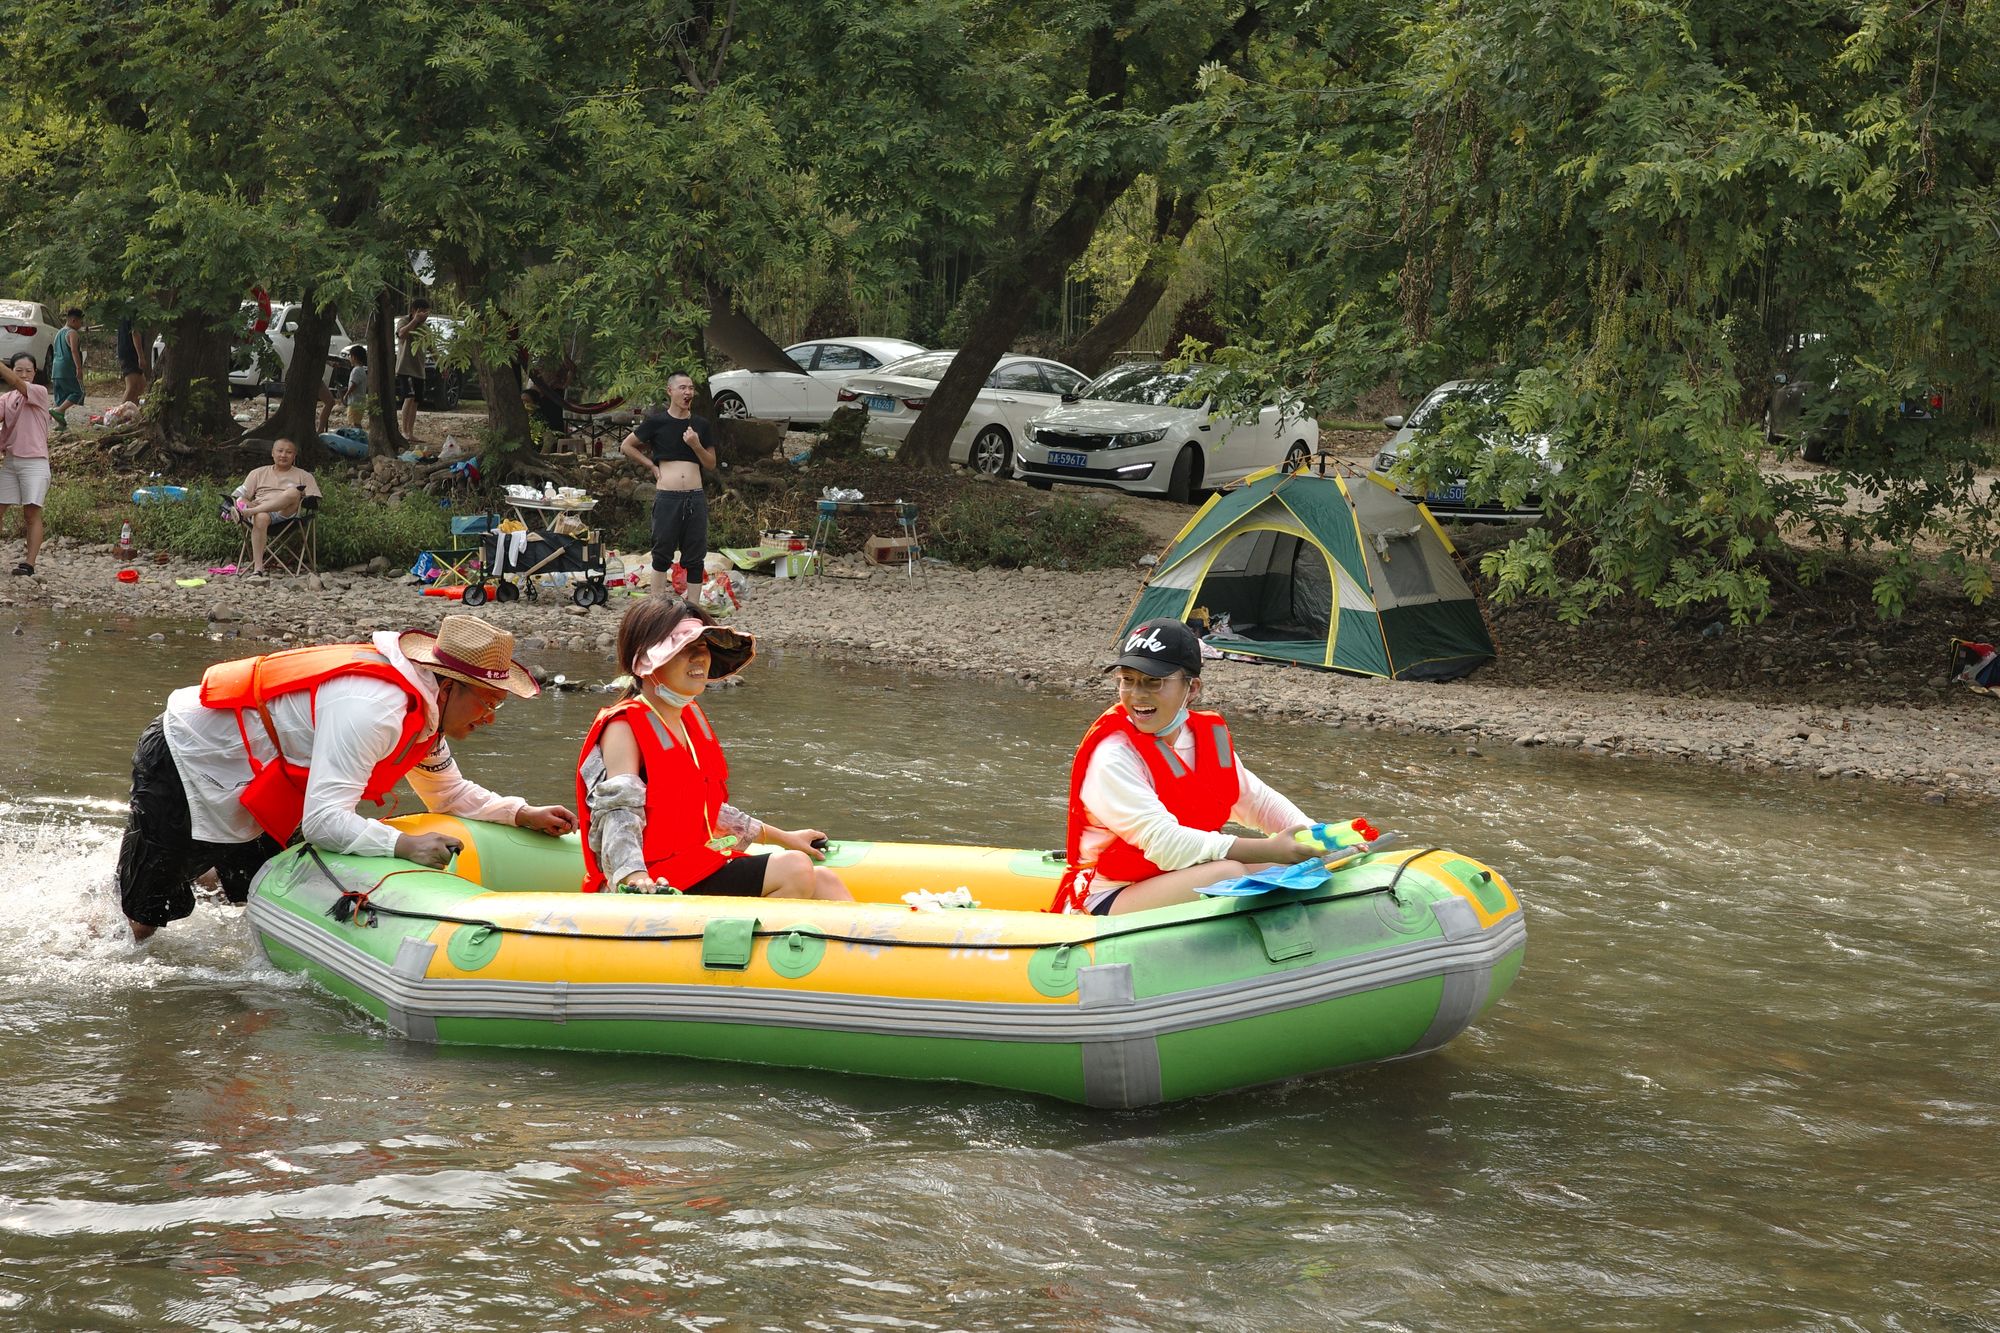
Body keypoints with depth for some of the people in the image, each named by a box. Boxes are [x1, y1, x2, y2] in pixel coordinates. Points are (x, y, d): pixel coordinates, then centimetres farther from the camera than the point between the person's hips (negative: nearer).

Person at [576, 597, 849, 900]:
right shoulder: (624, 729, -11)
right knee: (795, 870, -21)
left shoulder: (692, 718, 17)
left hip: (697, 865, 9)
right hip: (660, 882, -9)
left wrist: (782, 838, 34)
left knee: (823, 880, -1)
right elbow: (619, 812, -23)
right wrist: (635, 878, -41)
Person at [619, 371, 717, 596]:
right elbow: (626, 446, 9)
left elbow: (711, 463, 12)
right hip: (667, 496, -3)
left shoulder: (701, 425, 10)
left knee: (695, 558, 2)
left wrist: (696, 445, -5)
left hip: (695, 496, 3)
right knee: (662, 555, 0)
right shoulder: (656, 422, 1)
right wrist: (651, 466, 2)